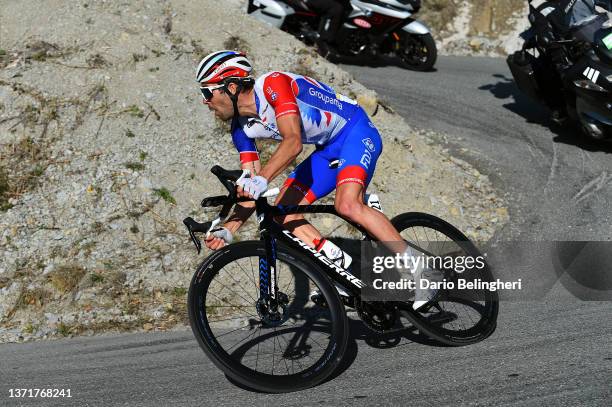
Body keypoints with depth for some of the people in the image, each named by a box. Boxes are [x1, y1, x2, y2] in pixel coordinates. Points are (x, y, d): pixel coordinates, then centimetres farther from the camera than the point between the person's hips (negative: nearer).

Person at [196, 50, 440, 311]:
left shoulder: (272, 84, -23)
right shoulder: (241, 128, 1)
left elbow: (293, 142, -34)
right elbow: (251, 190, 0)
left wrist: (262, 179, -46)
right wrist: (228, 230, -14)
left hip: (356, 132, -9)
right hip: (329, 149, 9)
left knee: (347, 205, -31)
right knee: (283, 211, -6)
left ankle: (419, 271, -22)